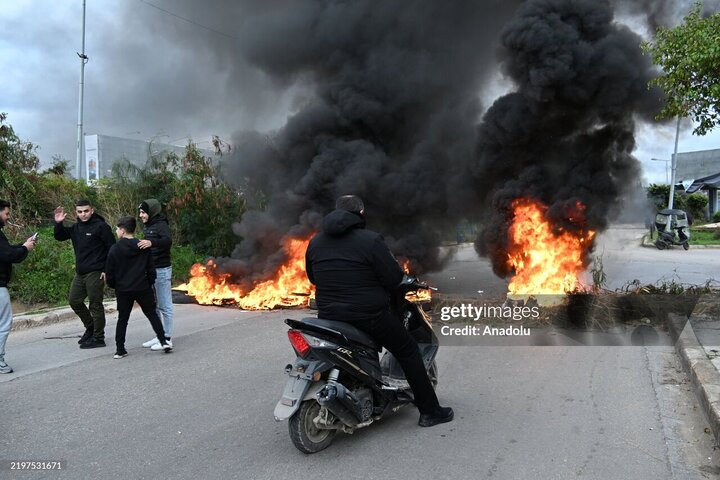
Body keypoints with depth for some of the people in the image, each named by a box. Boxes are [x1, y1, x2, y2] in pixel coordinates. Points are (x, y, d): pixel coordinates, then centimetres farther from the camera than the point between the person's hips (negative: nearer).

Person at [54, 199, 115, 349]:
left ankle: (98, 338, 8)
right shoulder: (76, 228, 11)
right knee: (74, 301, 14)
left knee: (95, 305, -2)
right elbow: (59, 237, 21)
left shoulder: (101, 226, -10)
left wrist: (107, 270, -15)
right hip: (80, 273, 8)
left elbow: (112, 249, -12)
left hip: (95, 273, -8)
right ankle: (90, 327, 31)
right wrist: (58, 223, 1)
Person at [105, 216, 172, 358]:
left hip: (123, 290, 0)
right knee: (152, 314, 9)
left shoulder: (115, 249, -6)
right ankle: (163, 342, 2)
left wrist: (113, 285, 14)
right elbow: (151, 269, 2)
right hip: (143, 288, 1)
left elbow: (109, 272, -3)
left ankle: (120, 350, 13)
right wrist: (149, 283, 16)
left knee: (122, 319, 10)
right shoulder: (144, 248, 0)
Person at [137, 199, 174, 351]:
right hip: (151, 270, 10)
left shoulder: (161, 225, -13)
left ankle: (167, 339, 3)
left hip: (162, 270, -10)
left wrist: (151, 242, -48)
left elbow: (168, 240, -34)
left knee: (165, 306, -3)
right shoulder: (149, 227, 15)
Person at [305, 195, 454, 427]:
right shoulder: (371, 240, -14)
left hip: (328, 315, 5)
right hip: (369, 316, -5)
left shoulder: (315, 242, 5)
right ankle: (429, 411, 18)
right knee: (408, 351, 13)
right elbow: (394, 277, -14)